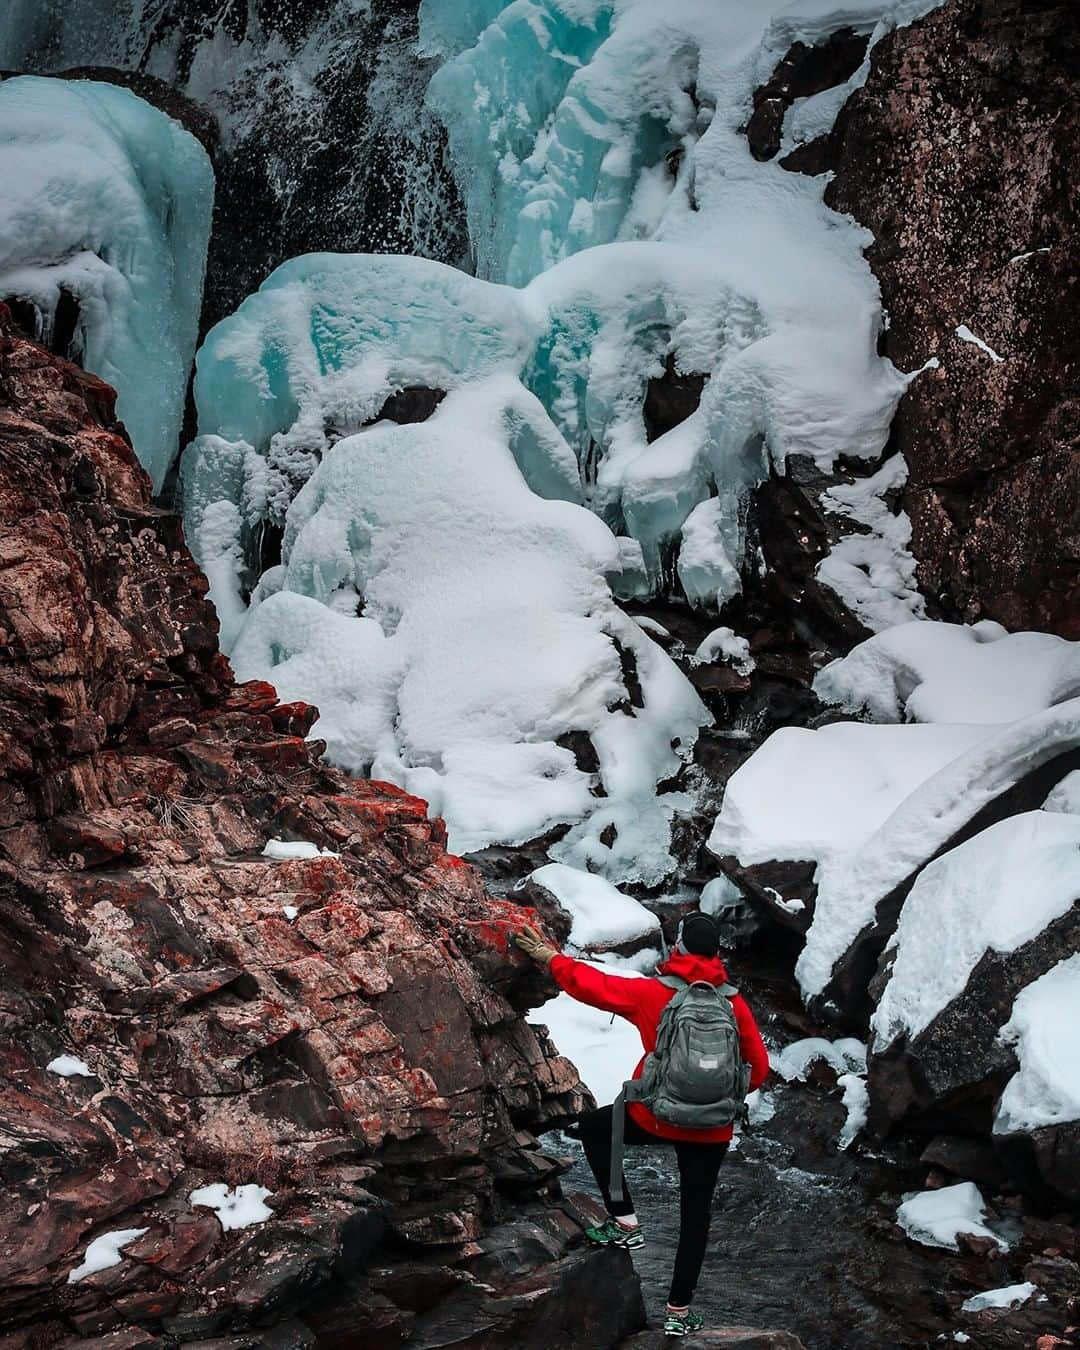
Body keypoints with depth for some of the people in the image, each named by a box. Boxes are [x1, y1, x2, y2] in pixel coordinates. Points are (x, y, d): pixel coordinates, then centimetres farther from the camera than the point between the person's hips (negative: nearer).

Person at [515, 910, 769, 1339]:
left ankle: (625, 1223, 19)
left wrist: (551, 958, 11)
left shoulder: (652, 994, -11)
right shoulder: (734, 1003, -4)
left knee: (592, 1127, 26)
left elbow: (592, 984, -4)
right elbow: (758, 1066, 2)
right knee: (695, 1216, 17)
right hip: (712, 1130, 3)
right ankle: (679, 1312, 21)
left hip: (654, 1118, -2)